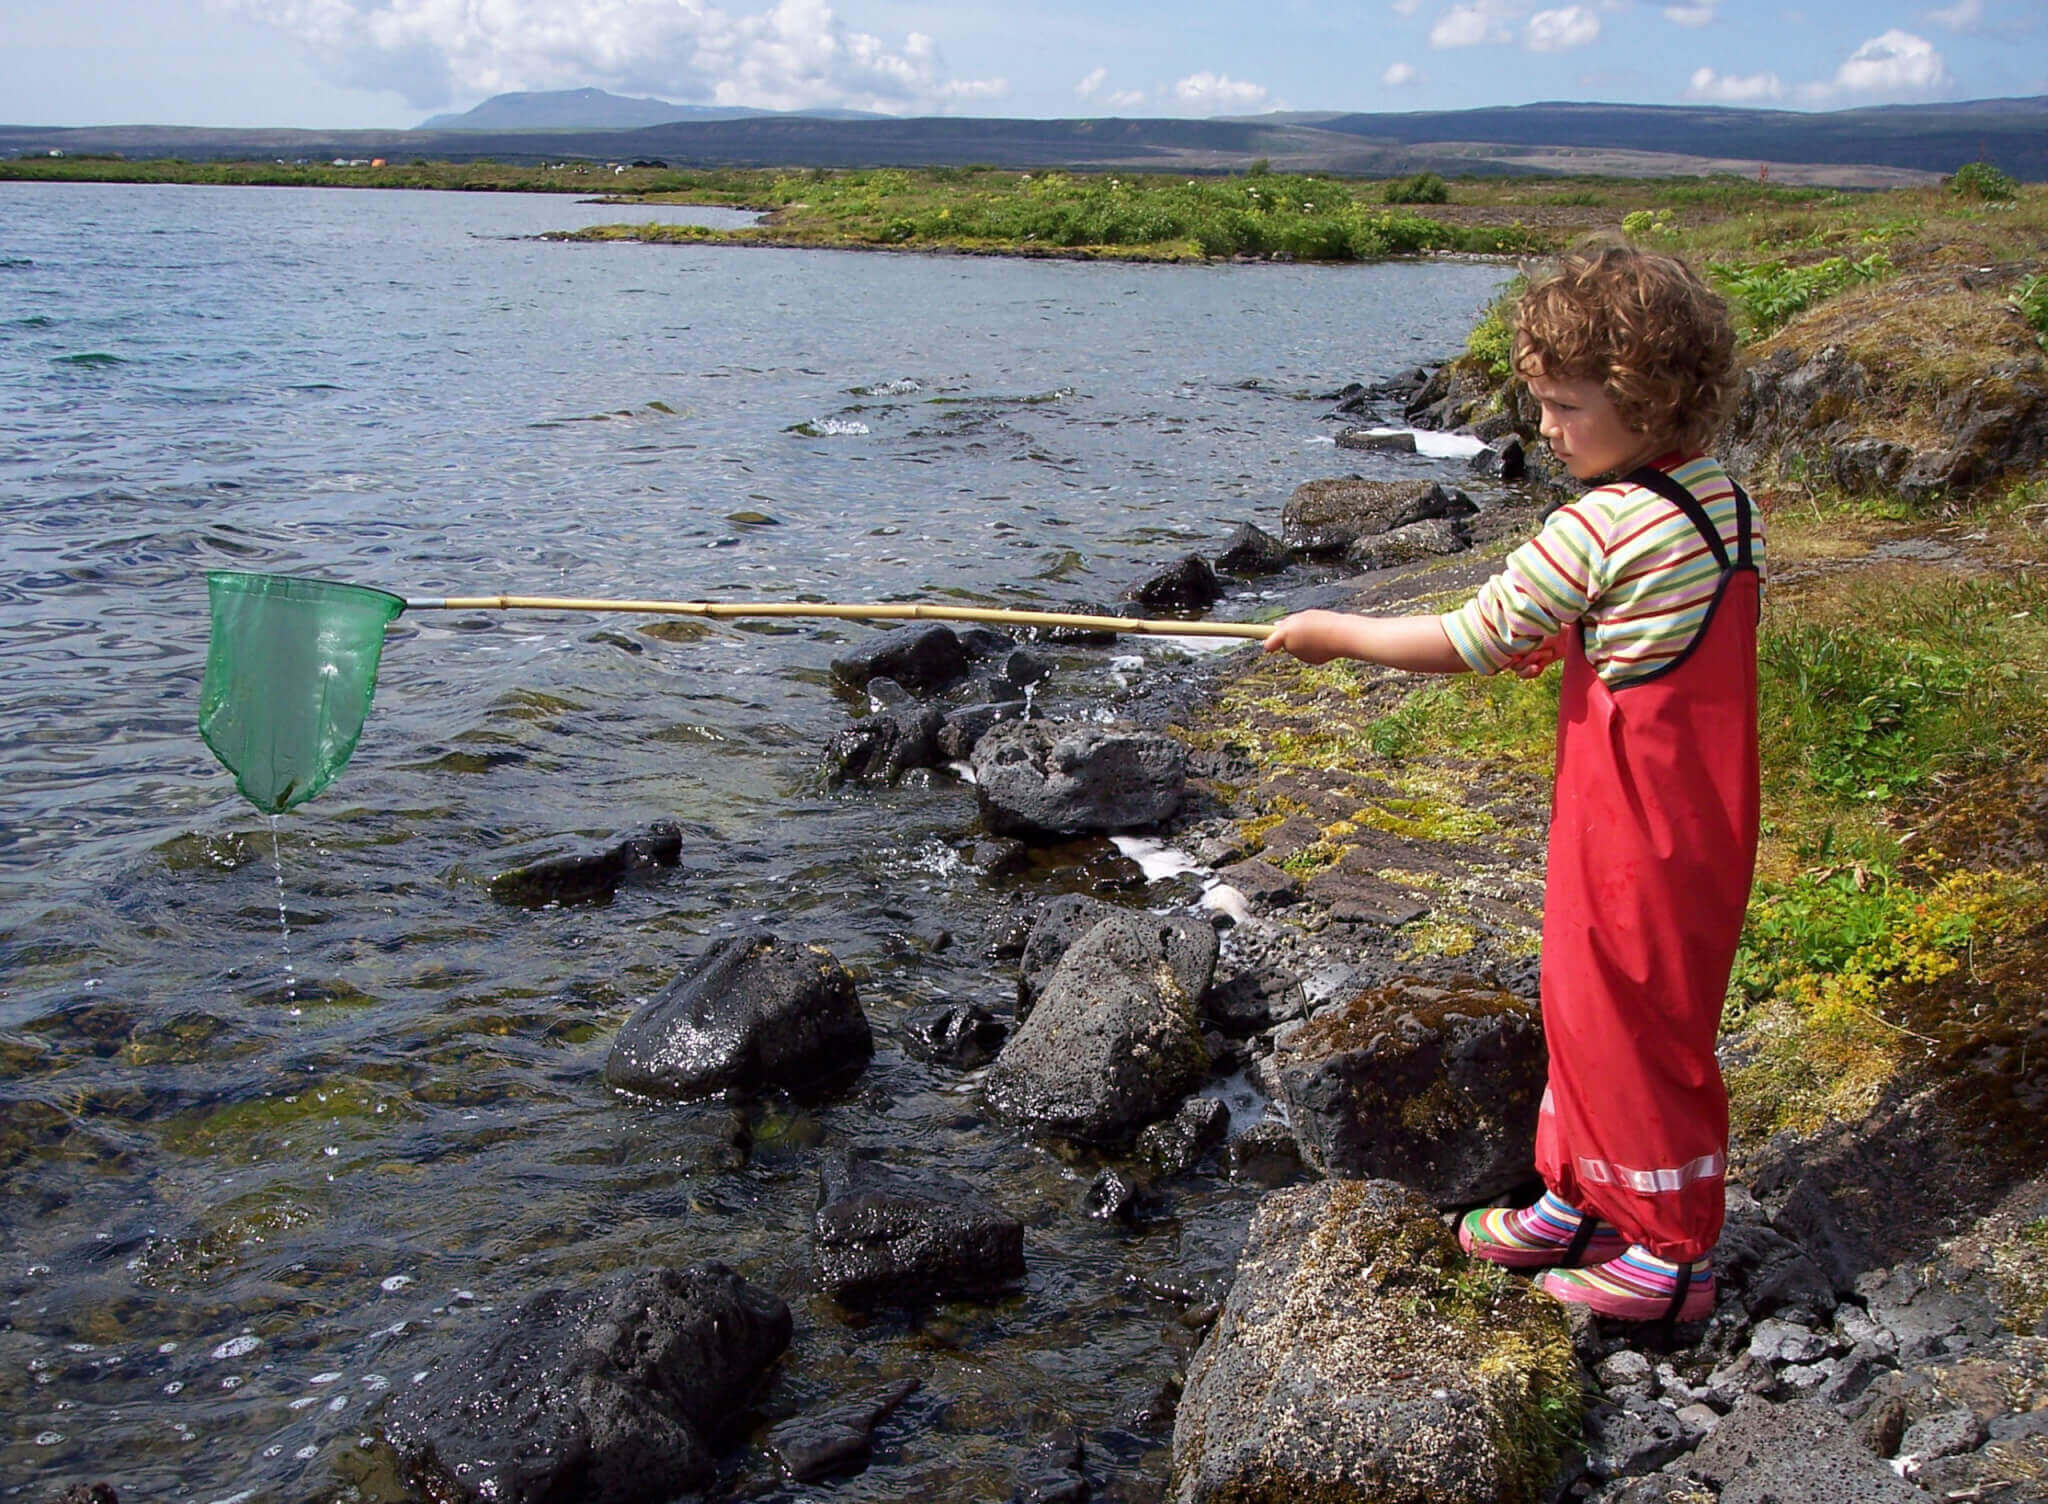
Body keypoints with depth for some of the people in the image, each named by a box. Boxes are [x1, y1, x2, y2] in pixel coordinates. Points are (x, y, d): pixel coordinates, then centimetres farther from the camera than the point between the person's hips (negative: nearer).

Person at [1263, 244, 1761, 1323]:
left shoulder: (1599, 526, -23)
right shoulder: (1728, 500, 4)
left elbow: (1466, 643, -18)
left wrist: (1335, 634, -6)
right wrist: (1567, 640, 14)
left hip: (1631, 826, -9)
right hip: (1704, 818, 9)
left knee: (1634, 1023, 6)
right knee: (1587, 1002, 21)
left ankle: (1674, 1254, 21)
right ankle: (1578, 1199, 36)